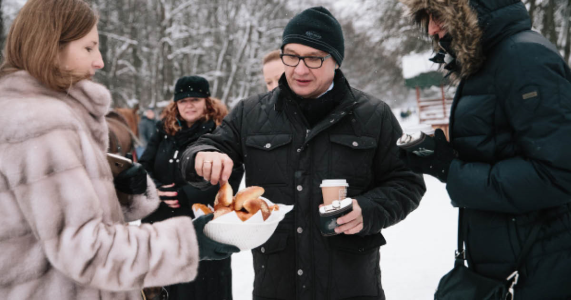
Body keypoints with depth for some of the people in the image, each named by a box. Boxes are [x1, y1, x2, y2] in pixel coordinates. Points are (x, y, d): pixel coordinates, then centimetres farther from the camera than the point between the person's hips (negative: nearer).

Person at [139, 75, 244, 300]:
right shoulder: (164, 129, 9)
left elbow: (227, 180, -15)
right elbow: (144, 167, 7)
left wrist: (185, 196, -18)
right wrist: (157, 191, -13)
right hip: (161, 227, 5)